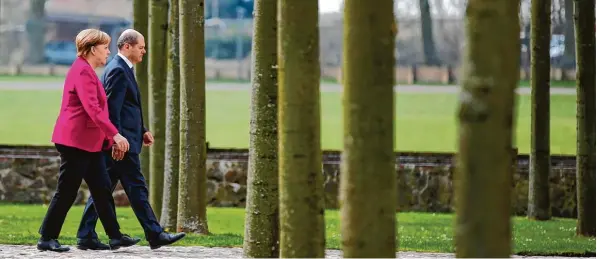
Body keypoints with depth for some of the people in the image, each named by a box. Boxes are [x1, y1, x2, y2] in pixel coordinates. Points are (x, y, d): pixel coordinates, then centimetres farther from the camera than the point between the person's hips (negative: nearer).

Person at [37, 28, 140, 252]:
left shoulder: (86, 70, 17)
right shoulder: (82, 71, -16)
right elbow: (92, 109, -25)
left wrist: (109, 138, 19)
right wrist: (114, 134, -28)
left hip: (89, 142, 10)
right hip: (76, 141, -10)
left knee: (102, 190, 7)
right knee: (66, 192, -4)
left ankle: (115, 236, 9)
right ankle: (47, 238, 4)